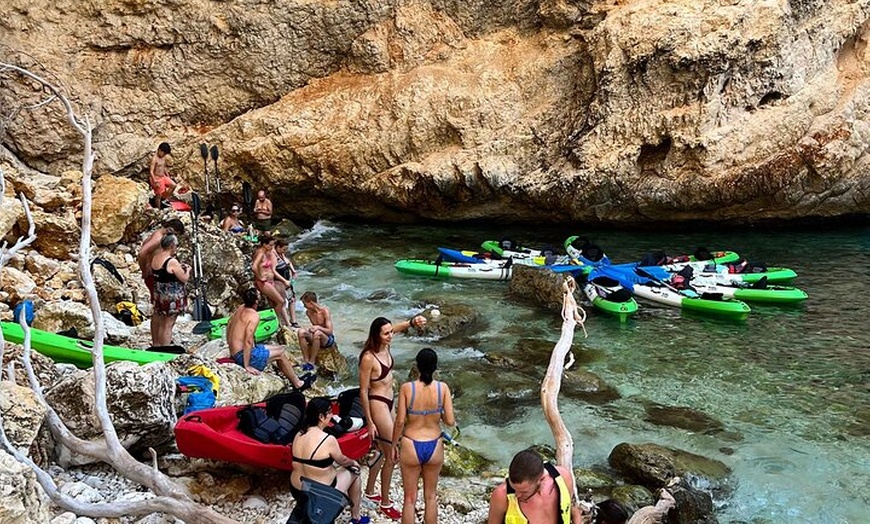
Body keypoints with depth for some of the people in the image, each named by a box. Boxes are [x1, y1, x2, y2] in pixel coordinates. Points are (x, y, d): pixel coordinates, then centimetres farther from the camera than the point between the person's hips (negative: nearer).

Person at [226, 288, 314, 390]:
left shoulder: (241, 308, 5)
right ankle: (298, 384, 15)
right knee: (281, 353, 3)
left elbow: (229, 323, 18)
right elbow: (248, 341, -27)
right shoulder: (254, 315, -22)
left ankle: (294, 378, 26)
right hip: (242, 355, -9)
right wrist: (247, 366, -23)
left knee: (278, 348, 17)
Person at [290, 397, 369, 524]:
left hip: (296, 491, 7)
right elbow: (341, 460, -5)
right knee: (354, 472, 18)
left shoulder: (299, 435, -2)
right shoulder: (328, 439, -23)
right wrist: (353, 462, 19)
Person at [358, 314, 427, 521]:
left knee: (384, 452, 21)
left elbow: (397, 327, 13)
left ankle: (370, 491, 40)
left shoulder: (384, 346, -5)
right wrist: (370, 422, -16)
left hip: (388, 403, 9)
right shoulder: (368, 358, -26)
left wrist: (412, 321, -10)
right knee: (392, 456, 1)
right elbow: (363, 392, -20)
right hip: (378, 405, -9)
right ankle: (385, 503, 18)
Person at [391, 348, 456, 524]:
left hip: (411, 446, -1)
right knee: (430, 496, 20)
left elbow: (400, 421, -12)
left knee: (410, 498, 14)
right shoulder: (443, 388, -12)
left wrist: (394, 445, 3)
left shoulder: (406, 388, -15)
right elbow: (450, 421, -11)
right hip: (434, 447, 1)